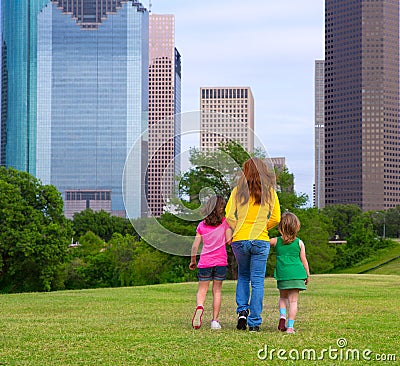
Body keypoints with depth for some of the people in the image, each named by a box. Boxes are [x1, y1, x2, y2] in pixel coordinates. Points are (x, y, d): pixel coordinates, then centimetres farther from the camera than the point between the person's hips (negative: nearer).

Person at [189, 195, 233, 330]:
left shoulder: (201, 225, 4)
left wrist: (193, 261, 15)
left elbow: (195, 246, 3)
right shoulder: (225, 222, -2)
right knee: (217, 290, 8)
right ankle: (215, 320, 4)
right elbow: (229, 240, -7)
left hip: (205, 262, 1)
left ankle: (200, 306, -24)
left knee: (202, 289, 8)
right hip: (220, 262, -1)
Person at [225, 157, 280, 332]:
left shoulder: (238, 191, -1)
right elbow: (275, 219, 2)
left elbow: (229, 216, -4)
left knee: (243, 276, 21)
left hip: (239, 240, 1)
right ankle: (254, 322, 2)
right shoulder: (270, 192, 1)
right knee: (257, 281, 4)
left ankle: (242, 311, 5)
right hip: (261, 241, -1)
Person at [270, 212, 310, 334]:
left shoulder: (276, 241, 2)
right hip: (296, 275, -1)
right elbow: (304, 261, 5)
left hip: (282, 274, 1)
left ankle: (282, 316, -3)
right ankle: (290, 326, -3)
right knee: (293, 300, 2)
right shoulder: (299, 243, 2)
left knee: (283, 297, 21)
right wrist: (308, 275, 14)